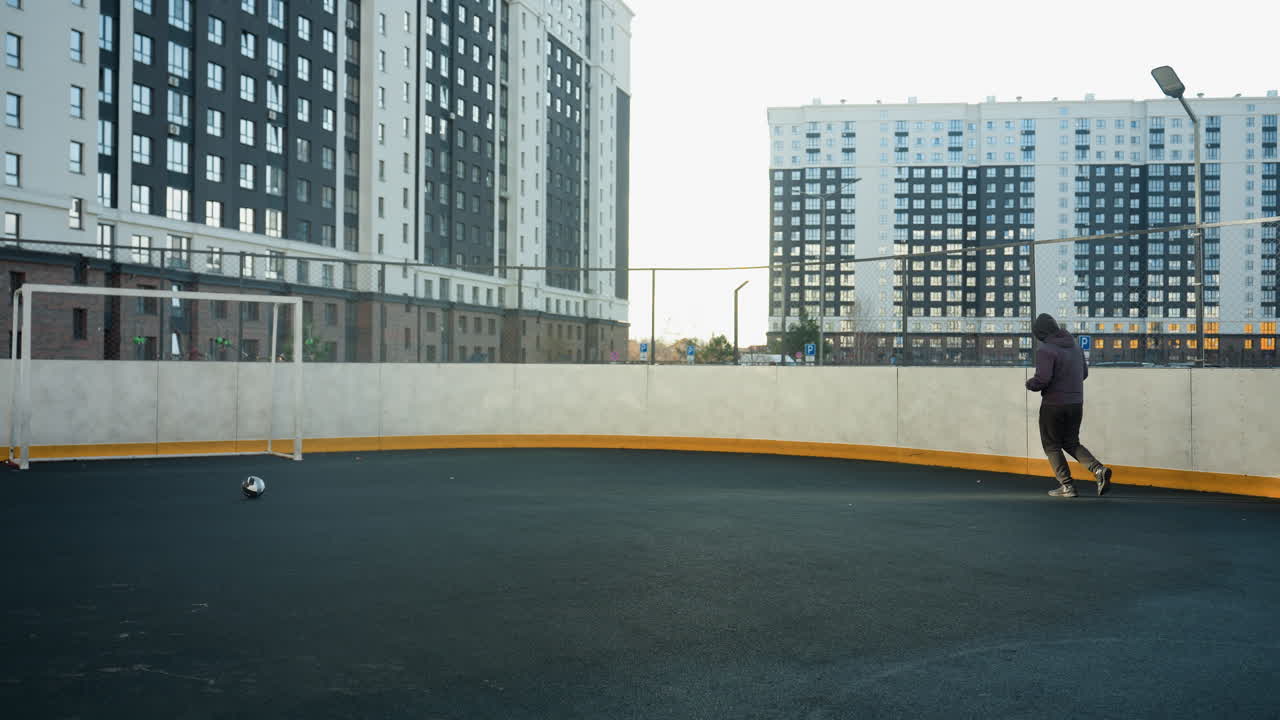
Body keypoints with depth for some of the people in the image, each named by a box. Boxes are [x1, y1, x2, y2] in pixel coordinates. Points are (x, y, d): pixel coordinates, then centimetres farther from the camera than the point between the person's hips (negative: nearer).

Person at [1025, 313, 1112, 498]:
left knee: (1052, 446, 8)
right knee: (1072, 443, 19)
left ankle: (1066, 485, 5)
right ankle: (1098, 469, -1)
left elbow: (1042, 379, -24)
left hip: (1053, 405, -7)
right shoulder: (1075, 346, 9)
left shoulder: (1045, 350, -16)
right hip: (1076, 403, 7)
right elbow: (1084, 372, 16)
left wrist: (1030, 384, -5)